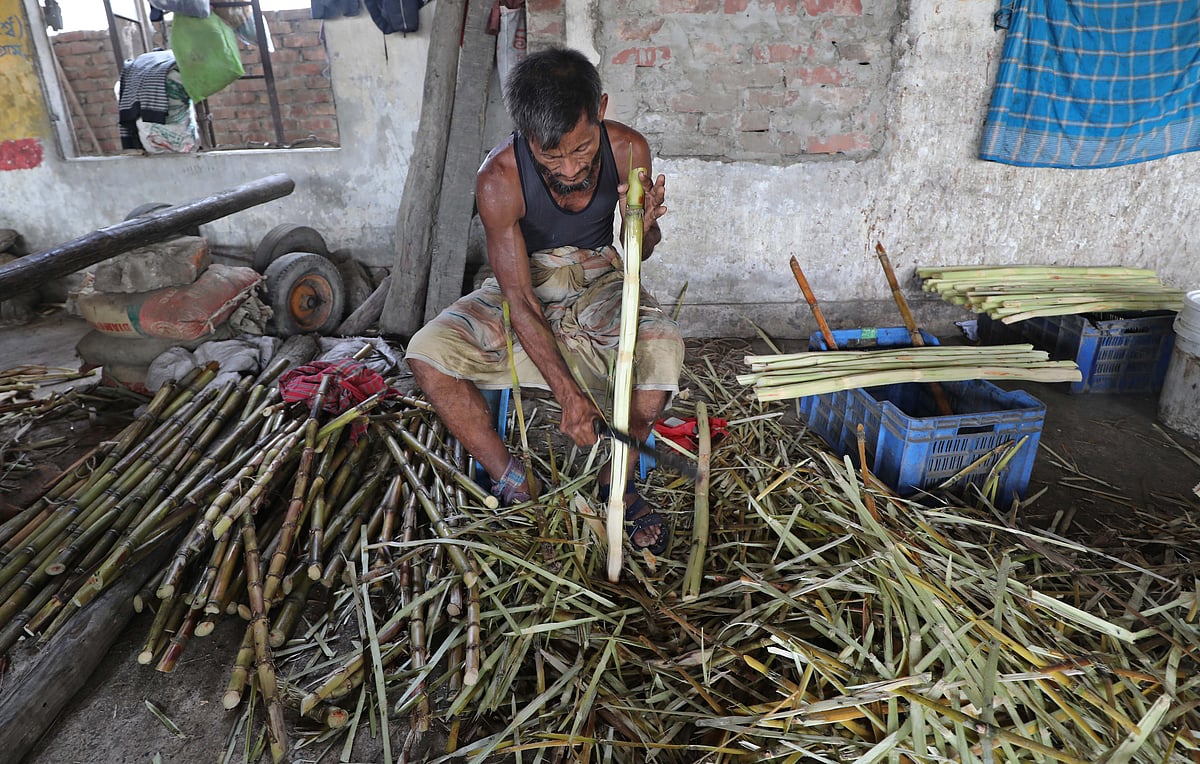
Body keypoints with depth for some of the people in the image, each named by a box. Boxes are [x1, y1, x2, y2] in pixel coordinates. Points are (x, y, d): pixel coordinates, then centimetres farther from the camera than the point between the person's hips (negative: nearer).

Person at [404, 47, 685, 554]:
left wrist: (642, 228, -28)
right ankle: (515, 484, -8)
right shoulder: (499, 178, -24)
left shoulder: (628, 149, -17)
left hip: (600, 280, 1)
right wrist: (568, 393, -31)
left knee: (663, 348, -32)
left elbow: (639, 254, -1)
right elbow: (518, 297, -24)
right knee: (426, 353, -23)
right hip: (527, 285, 0)